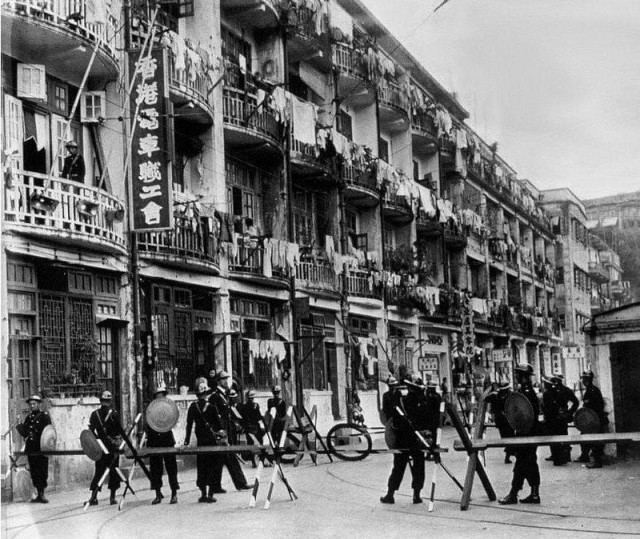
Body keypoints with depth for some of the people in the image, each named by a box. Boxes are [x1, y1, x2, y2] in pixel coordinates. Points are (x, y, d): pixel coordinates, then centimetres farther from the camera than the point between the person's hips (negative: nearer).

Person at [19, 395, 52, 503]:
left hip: (41, 448, -5)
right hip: (31, 449, 5)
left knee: (42, 471, -6)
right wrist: (19, 425, -5)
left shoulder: (44, 416, 0)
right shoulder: (28, 418, 17)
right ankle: (39, 494, 10)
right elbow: (24, 433, 12)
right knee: (34, 472, 5)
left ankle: (42, 494, -4)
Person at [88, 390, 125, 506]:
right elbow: (120, 430, -8)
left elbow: (91, 431, 3)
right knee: (113, 471, 6)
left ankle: (93, 496, 0)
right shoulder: (113, 414, -8)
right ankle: (112, 497, 5)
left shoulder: (94, 414, 2)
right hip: (112, 446, -3)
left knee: (99, 471, 10)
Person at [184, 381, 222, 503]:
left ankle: (203, 494, 10)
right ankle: (210, 494, 1)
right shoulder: (211, 407, -9)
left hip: (200, 441, 2)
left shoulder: (193, 407, -3)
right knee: (212, 466, 5)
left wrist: (187, 441, 0)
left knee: (201, 466, 11)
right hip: (212, 440, -2)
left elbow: (189, 424, -2)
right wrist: (221, 431, 8)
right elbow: (218, 424, -5)